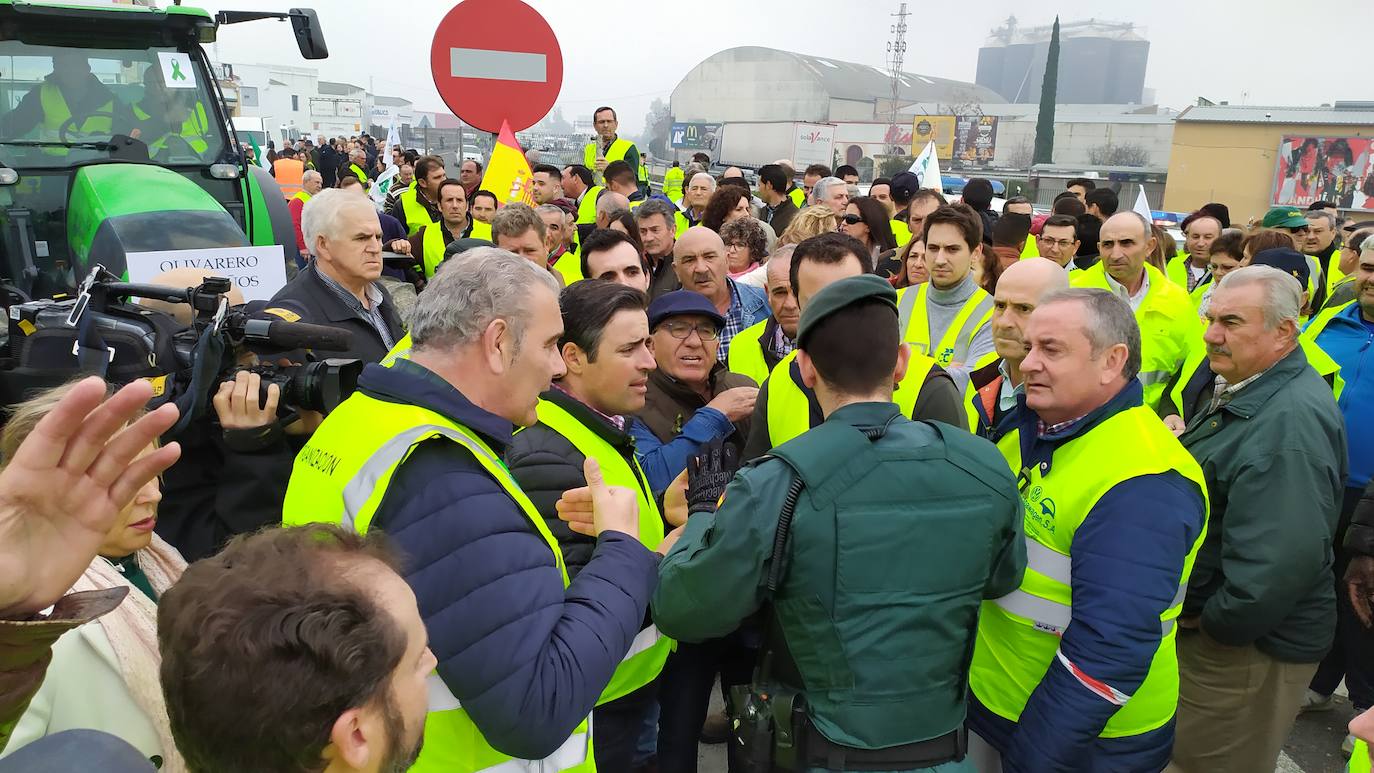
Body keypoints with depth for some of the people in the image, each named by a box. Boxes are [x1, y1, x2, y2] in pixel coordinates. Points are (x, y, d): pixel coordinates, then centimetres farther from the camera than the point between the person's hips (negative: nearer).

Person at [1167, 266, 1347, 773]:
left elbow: (1283, 561, -35)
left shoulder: (1289, 421, -28)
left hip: (1248, 642, -9)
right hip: (1202, 624, 9)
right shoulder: (1243, 392, 7)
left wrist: (1215, 622, -21)